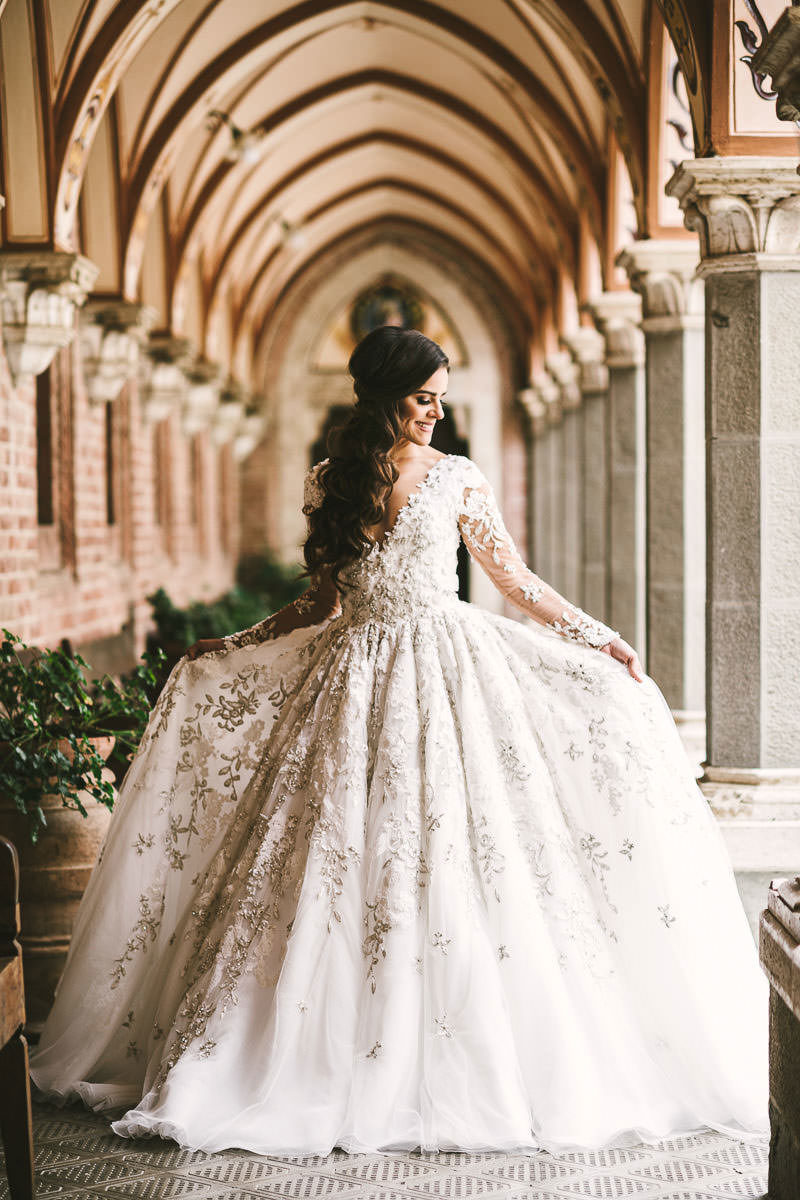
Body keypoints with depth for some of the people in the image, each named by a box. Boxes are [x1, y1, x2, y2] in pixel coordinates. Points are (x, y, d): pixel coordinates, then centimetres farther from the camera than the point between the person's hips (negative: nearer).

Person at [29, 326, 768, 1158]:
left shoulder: (458, 478, 3)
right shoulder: (329, 481, 7)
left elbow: (518, 581, 8)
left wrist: (599, 640, 2)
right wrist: (223, 651, 17)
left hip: (448, 668, -2)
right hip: (356, 674, 2)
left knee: (453, 863, -6)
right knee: (347, 862, 0)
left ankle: (478, 1068, 4)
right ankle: (343, 1063, 8)